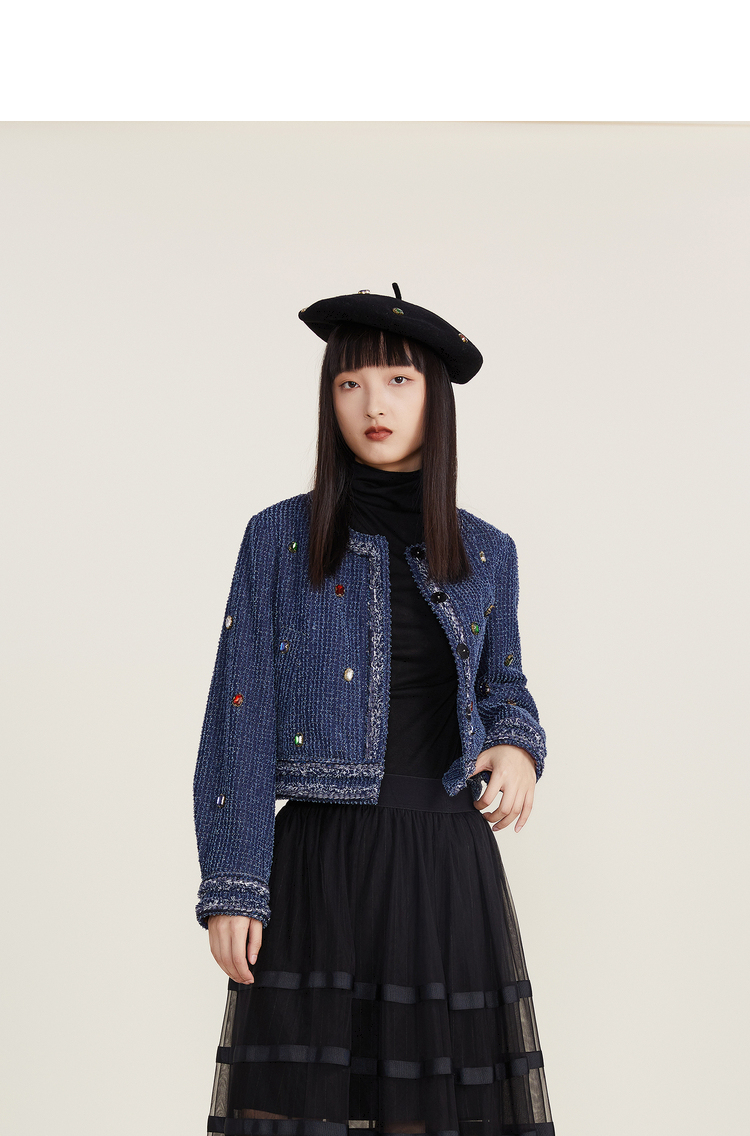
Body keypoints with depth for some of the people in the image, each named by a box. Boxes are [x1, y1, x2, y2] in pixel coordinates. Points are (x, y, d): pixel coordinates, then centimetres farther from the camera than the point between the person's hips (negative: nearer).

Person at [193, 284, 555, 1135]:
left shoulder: (485, 553, 9)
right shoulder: (281, 539, 1)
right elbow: (241, 722, -1)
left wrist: (519, 747, -3)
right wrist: (231, 889, -8)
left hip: (450, 868, 2)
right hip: (322, 864, -2)